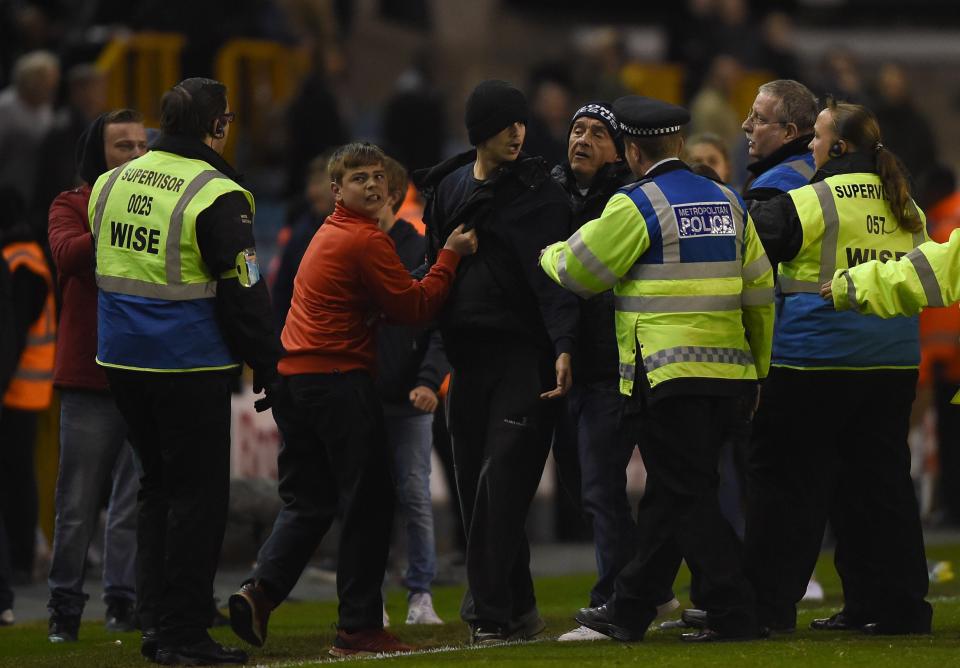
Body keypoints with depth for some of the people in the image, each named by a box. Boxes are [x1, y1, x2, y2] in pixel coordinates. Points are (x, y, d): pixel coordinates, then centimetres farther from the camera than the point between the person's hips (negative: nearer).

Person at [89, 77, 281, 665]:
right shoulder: (218, 197, -15)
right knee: (198, 491, 1)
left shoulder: (111, 184, 7)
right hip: (191, 366, -7)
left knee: (159, 484, 18)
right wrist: (266, 363, -6)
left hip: (123, 362, 7)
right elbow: (243, 291, -14)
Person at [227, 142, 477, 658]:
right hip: (339, 379, -9)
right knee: (368, 503, 0)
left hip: (295, 379, 9)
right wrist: (450, 257, -3)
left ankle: (261, 589, -5)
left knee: (308, 501, 14)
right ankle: (359, 629, 1)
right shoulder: (367, 241, -11)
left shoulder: (329, 234, 19)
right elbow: (414, 308, -11)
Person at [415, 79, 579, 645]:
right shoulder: (447, 189, 14)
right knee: (475, 487, 4)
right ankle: (517, 609, 11)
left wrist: (563, 348, -26)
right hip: (468, 354, 6)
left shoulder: (540, 192, -2)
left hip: (524, 358, -6)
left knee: (500, 484, -12)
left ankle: (492, 613, -11)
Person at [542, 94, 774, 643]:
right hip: (728, 369, 7)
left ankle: (736, 613, -10)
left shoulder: (636, 206, -9)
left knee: (688, 497, -4)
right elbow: (759, 293, 15)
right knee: (670, 495, 15)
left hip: (666, 373, -7)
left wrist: (550, 254, 22)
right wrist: (759, 370, 23)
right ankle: (630, 610, 25)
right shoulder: (728, 203, 12)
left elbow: (579, 270, -1)